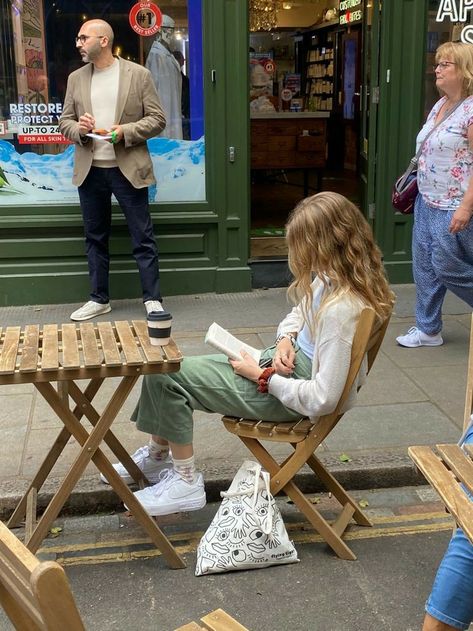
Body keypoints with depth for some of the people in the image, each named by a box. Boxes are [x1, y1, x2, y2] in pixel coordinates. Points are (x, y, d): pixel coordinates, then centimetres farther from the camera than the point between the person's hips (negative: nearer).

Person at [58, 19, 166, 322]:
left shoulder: (139, 74, -1)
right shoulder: (76, 78, 10)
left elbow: (157, 119, -2)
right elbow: (65, 122, 12)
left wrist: (125, 131, -17)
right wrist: (78, 129, -11)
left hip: (128, 169, -4)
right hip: (90, 170, 4)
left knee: (143, 238, 0)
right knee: (96, 238, 12)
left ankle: (153, 299, 9)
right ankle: (99, 299, 23)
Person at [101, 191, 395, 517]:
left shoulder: (341, 309, -32)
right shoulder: (329, 278, -4)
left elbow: (322, 400, -31)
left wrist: (262, 376, -19)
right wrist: (286, 338, -4)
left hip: (285, 395, -10)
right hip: (291, 364, 10)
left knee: (165, 376, -7)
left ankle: (185, 482, 10)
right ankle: (158, 454, 35)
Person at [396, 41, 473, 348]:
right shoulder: (440, 105, 10)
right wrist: (415, 176, 18)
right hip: (427, 200, 9)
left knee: (447, 268, 0)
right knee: (424, 265, 12)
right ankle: (428, 329, 23)